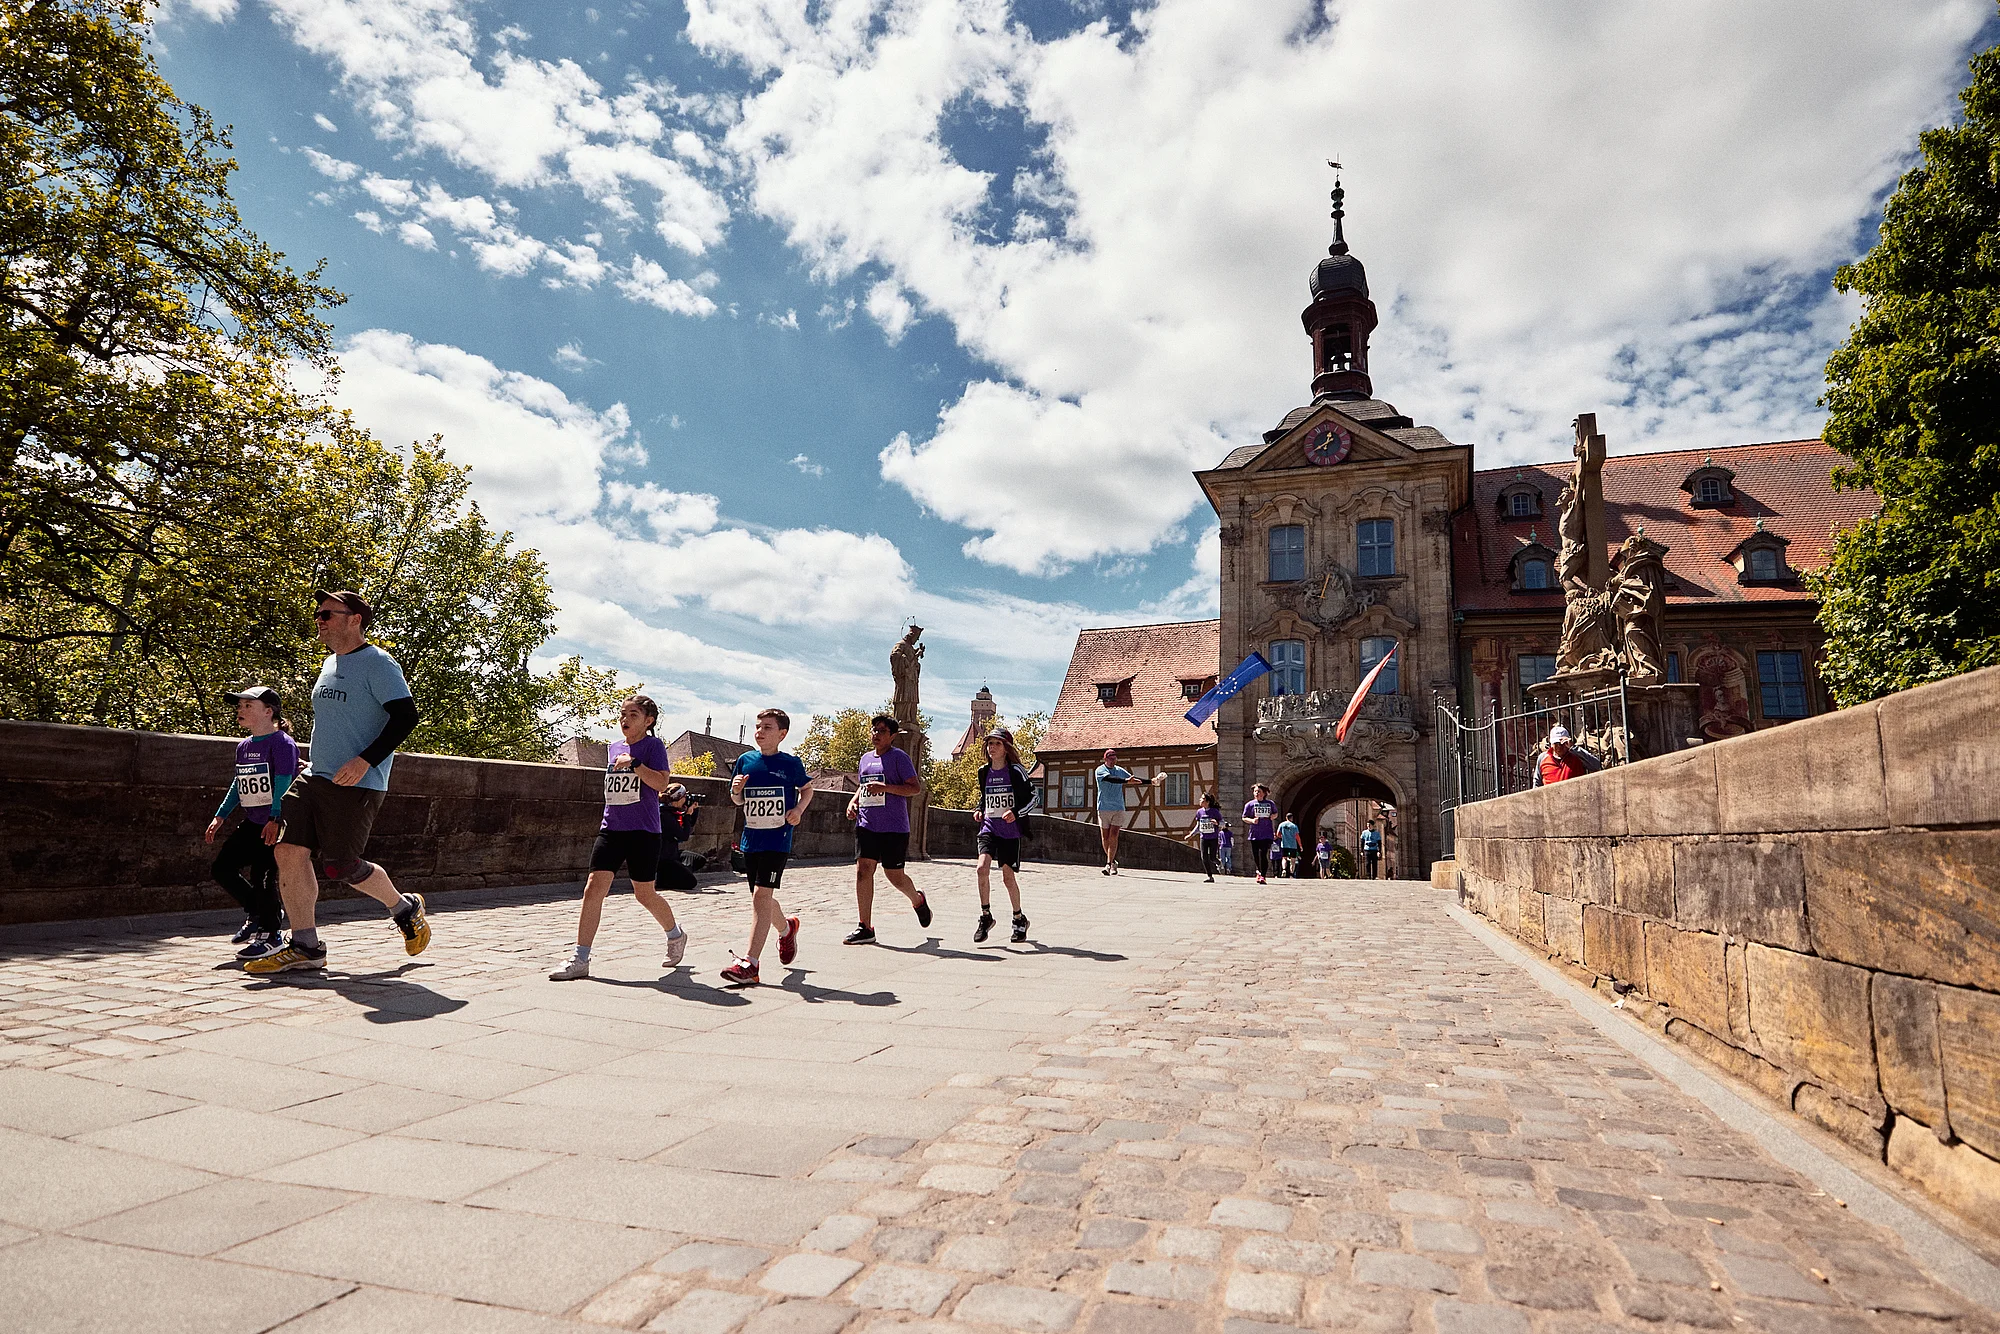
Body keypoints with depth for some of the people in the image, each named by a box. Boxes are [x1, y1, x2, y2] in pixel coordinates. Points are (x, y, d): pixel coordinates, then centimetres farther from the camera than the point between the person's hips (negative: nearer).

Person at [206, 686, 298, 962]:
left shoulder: (282, 742, -13)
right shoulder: (243, 746, 12)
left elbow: (283, 784, -20)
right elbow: (239, 785, 22)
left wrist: (274, 820, -27)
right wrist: (219, 817, 19)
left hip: (277, 825, -9)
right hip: (252, 823, 9)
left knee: (263, 874, -9)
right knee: (222, 867, 5)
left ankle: (272, 936, 4)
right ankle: (257, 913, 23)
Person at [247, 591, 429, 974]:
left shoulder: (377, 663, -10)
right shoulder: (330, 664, 18)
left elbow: (406, 716, -18)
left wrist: (365, 760, -24)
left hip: (357, 785, -8)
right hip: (315, 778, 8)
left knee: (340, 867, -6)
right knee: (289, 852, -2)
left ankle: (406, 908, 19)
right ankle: (305, 947, 5)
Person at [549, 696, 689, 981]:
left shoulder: (653, 745, -4)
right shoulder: (613, 748, 14)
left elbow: (662, 783, -18)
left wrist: (633, 763, -24)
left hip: (643, 831, -5)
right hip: (611, 829, 5)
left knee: (644, 894, 5)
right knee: (593, 887, -7)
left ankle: (675, 935, 31)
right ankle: (580, 960, -3)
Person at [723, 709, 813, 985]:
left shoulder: (791, 763, -4)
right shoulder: (745, 760, 4)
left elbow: (807, 789, 13)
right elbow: (738, 801, 13)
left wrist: (799, 809, -6)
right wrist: (735, 790, -9)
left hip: (778, 840, -5)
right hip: (751, 839, 5)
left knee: (761, 895, -15)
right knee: (761, 898, 15)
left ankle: (749, 964, -15)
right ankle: (786, 928, 47)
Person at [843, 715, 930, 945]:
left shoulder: (898, 757, -5)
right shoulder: (865, 758, 15)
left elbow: (916, 788, -12)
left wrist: (884, 787, -22)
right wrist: (853, 801, 10)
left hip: (894, 828, -5)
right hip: (866, 825, 6)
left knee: (895, 875, 2)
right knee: (862, 870, -6)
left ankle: (918, 900, 35)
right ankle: (866, 928, 0)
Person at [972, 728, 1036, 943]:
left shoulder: (1015, 771, -6)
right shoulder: (984, 772, 8)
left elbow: (1032, 796, -1)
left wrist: (1016, 812, -15)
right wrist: (980, 810, 6)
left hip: (1010, 831, -3)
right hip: (988, 828, 3)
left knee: (1008, 876, 1)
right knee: (982, 867, -18)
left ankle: (1019, 919, 23)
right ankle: (985, 917, -4)